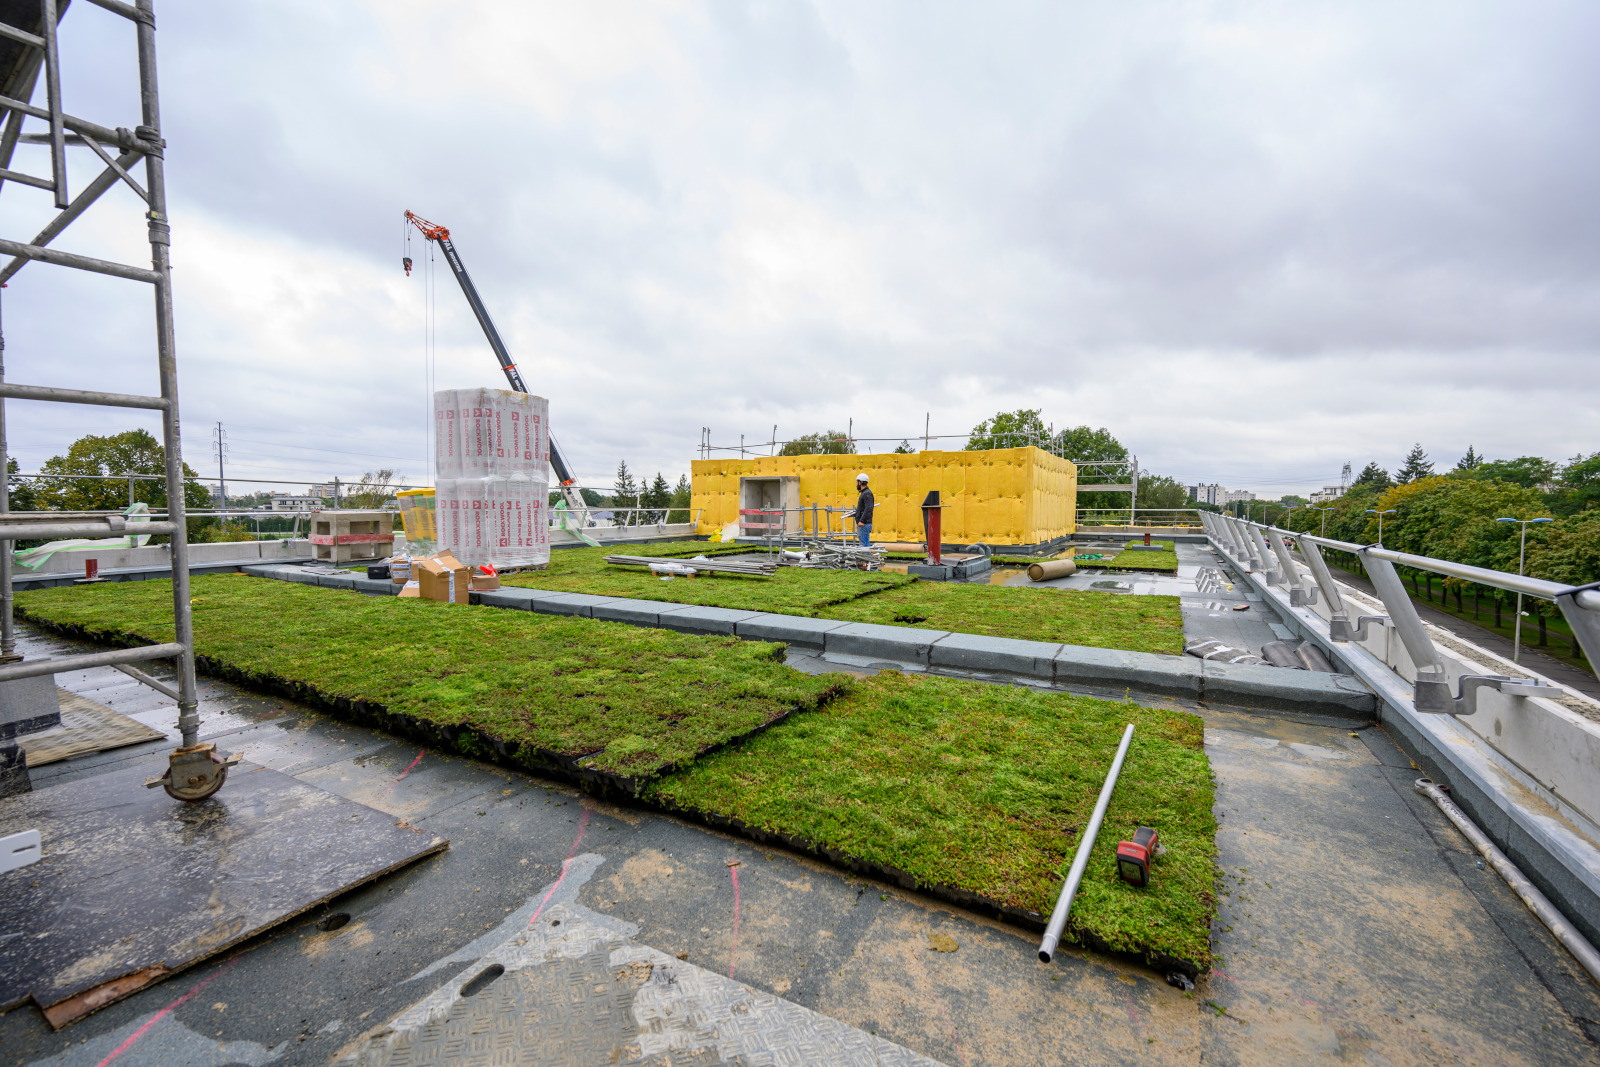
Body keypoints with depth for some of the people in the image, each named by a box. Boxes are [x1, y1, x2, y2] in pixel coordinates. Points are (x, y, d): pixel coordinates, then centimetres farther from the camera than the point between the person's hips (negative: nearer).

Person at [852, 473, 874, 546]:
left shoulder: (867, 493, -14)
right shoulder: (864, 493, 18)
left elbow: (868, 508, -25)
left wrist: (862, 521, -30)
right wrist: (854, 514, 29)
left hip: (865, 524, -10)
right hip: (862, 524, 10)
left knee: (865, 544, -10)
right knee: (863, 544, 12)